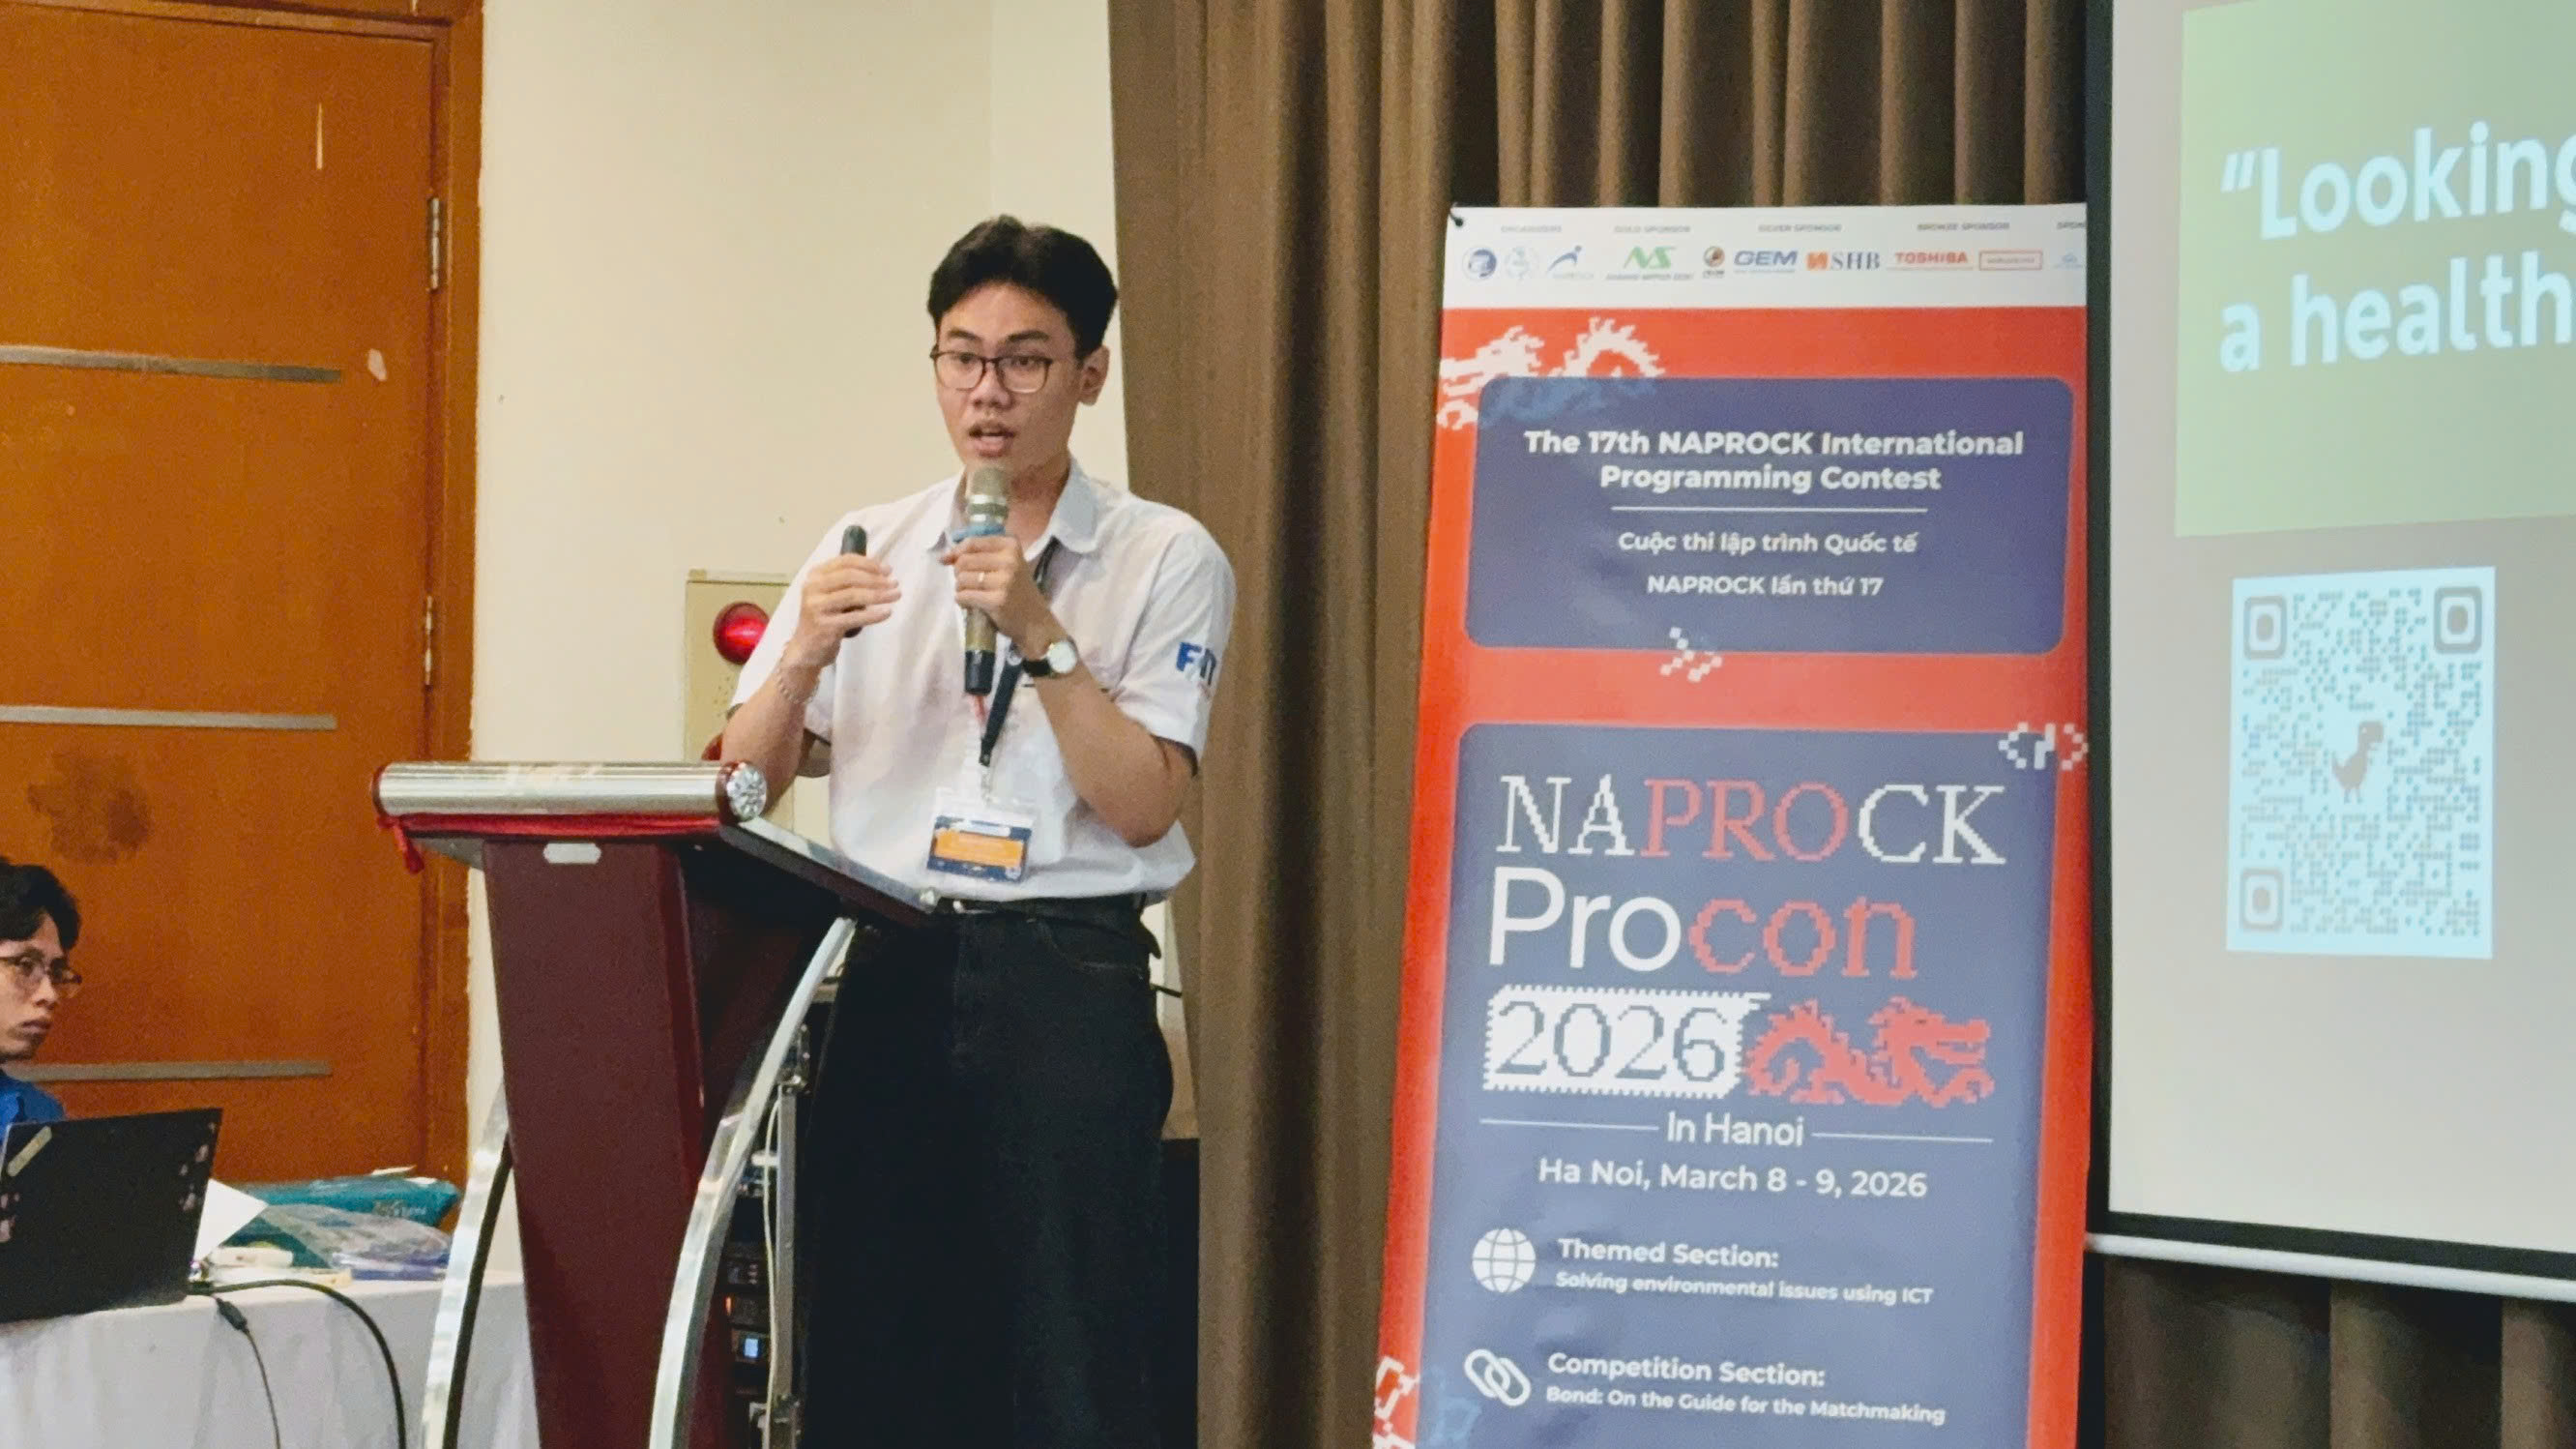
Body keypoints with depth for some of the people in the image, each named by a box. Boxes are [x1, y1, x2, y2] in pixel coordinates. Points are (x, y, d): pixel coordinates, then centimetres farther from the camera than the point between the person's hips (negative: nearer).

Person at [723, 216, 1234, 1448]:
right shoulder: (863, 549, 14)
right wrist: (805, 655, -8)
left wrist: (1040, 635, -15)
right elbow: (742, 784, 10)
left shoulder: (1165, 560, 3)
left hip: (1064, 977, -3)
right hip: (880, 970, 3)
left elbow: (1142, 804, -7)